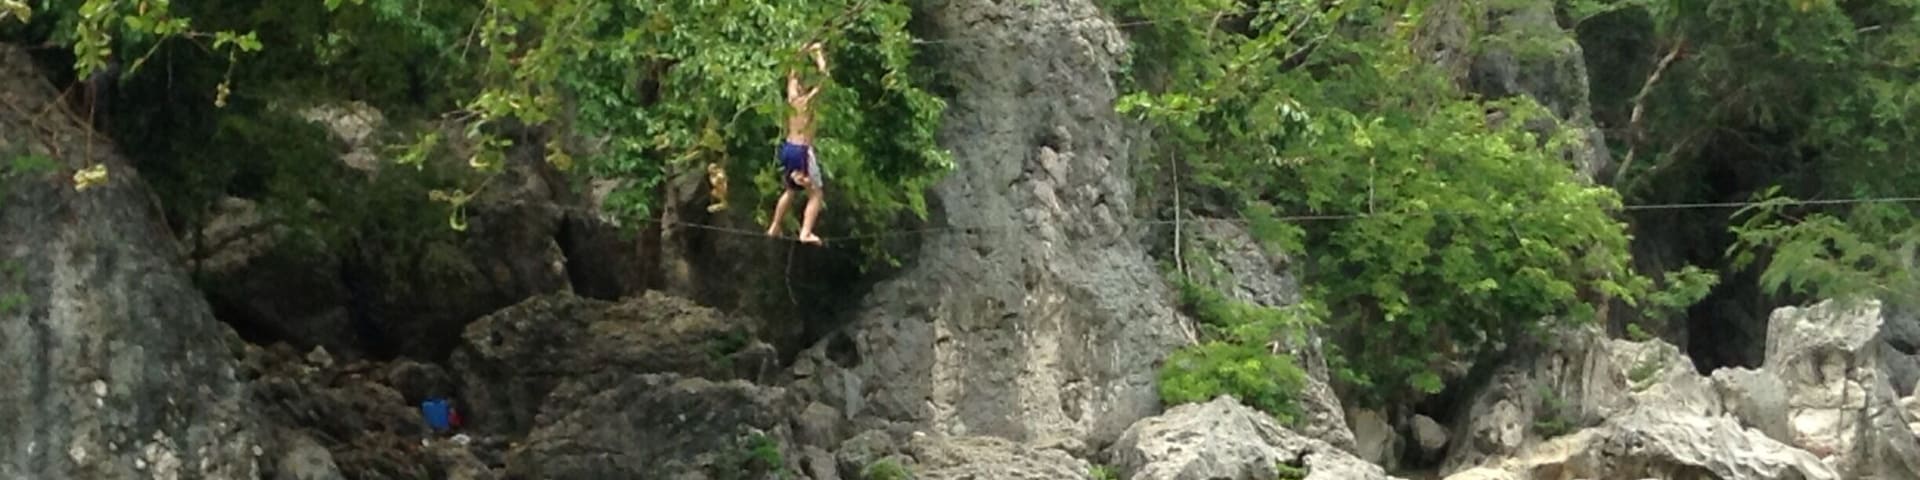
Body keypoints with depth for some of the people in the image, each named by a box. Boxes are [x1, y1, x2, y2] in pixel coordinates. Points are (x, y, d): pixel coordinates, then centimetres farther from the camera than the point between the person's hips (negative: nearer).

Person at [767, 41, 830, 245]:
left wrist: (803, 52, 25)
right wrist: (818, 53, 5)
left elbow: (792, 75, 19)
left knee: (790, 189, 26)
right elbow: (823, 74, -9)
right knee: (815, 193, 0)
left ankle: (774, 228, 27)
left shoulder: (792, 97, 3)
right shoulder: (809, 100, -13)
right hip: (802, 150, -7)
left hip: (787, 147, 7)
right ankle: (806, 233, -14)